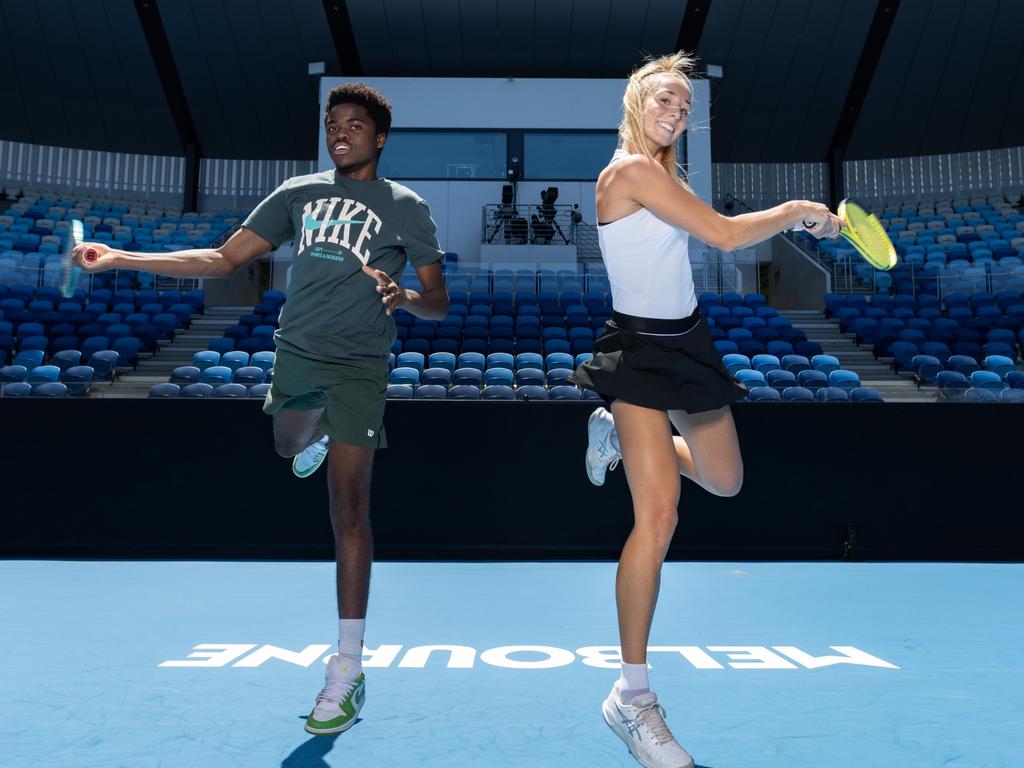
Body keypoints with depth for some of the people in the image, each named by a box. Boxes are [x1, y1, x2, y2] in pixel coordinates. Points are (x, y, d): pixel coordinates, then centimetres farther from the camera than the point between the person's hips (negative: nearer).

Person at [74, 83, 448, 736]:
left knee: (349, 508, -9)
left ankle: (348, 670, -3)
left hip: (357, 369, -4)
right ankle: (318, 440, 68)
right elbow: (222, 260, 7)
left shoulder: (405, 207, 0)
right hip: (294, 355, 5)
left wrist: (402, 296, -25)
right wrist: (121, 259, -1)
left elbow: (438, 303, -1)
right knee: (291, 446, 28)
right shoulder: (300, 192, 10)